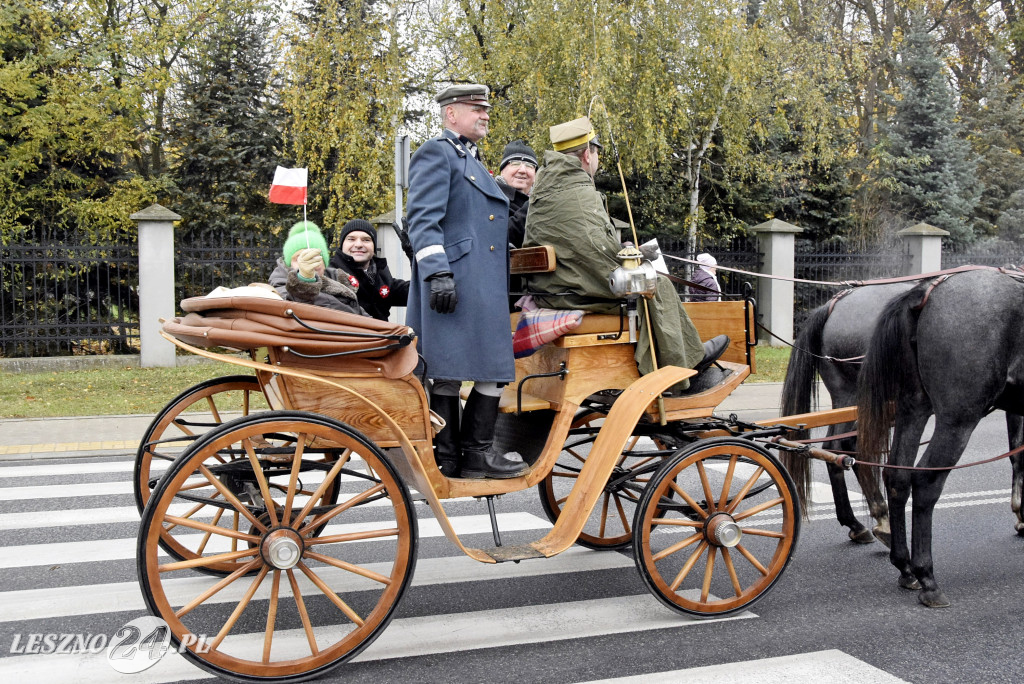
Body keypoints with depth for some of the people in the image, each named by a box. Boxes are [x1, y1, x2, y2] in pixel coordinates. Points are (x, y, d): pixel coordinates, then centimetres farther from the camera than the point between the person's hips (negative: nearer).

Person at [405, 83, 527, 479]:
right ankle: (446, 459, 1)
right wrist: (437, 272, -24)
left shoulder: (473, 162, 28)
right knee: (447, 372, -5)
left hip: (485, 293, 10)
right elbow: (423, 219, -14)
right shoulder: (436, 153, -2)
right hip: (454, 287, -9)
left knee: (494, 370, 6)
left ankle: (476, 453, 12)